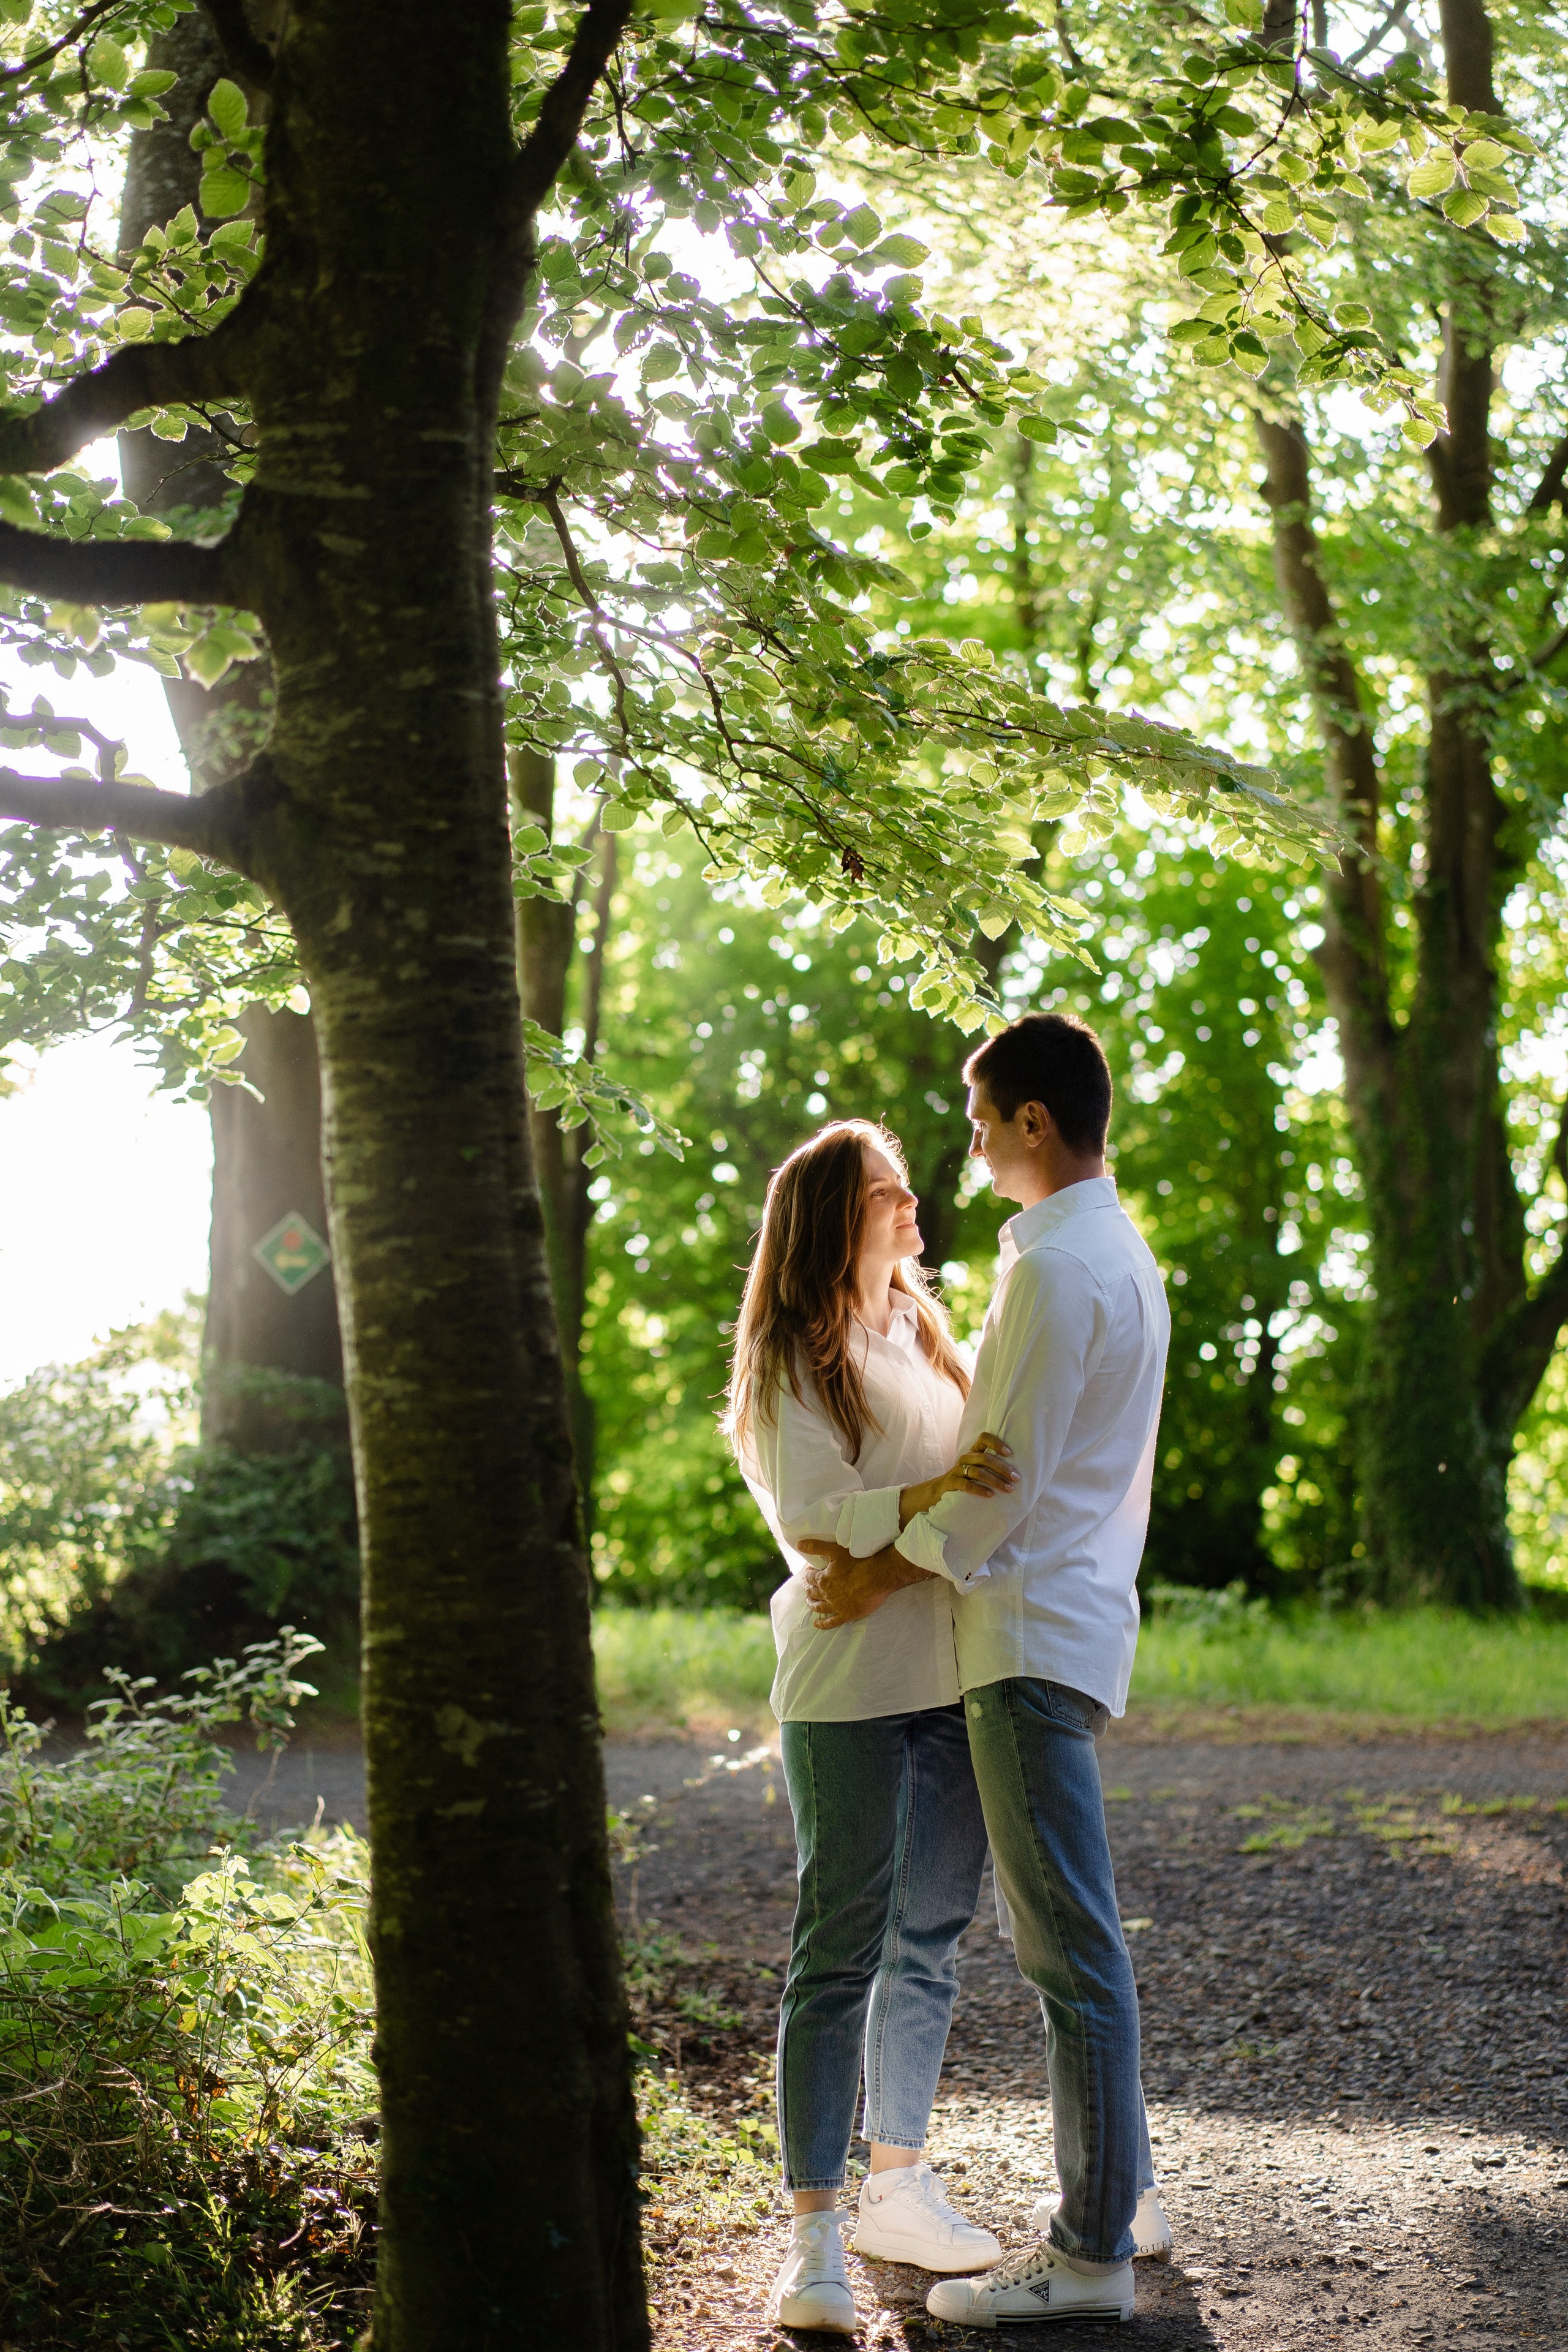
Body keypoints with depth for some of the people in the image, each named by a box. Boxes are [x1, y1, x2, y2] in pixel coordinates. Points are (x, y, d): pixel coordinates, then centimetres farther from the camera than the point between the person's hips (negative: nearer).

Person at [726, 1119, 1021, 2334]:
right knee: (841, 1950, -8)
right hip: (849, 1686, -7)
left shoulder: (926, 1329, 18)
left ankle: (899, 2186, 23)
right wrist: (929, 1499, -28)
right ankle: (814, 2235, -6)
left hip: (954, 1675, 7)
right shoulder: (796, 1358, -5)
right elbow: (810, 1518, -15)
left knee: (931, 1938, 12)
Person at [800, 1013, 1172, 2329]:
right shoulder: (1123, 1254, 16)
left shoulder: (1058, 1269, -17)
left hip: (1034, 1636, -11)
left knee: (1071, 1947, -7)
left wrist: (877, 1576, -8)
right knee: (1069, 1937, 16)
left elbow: (1004, 1483, -17)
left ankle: (1093, 2254, -3)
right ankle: (1113, 2188, 24)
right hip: (1071, 1618, 11)